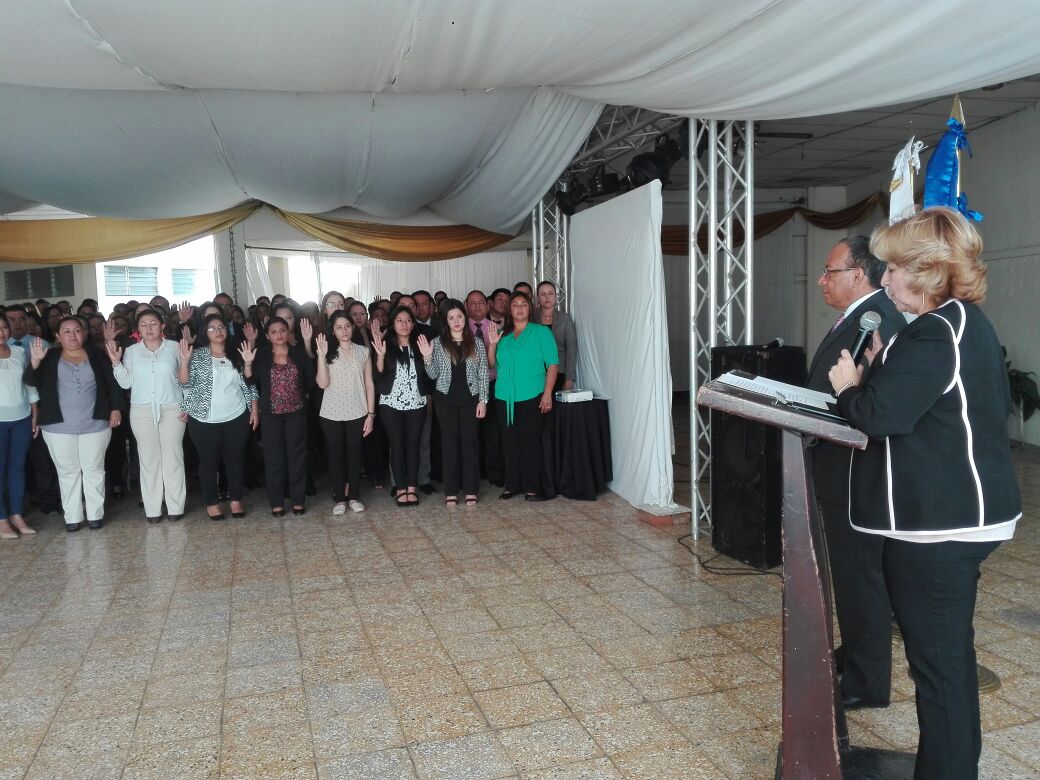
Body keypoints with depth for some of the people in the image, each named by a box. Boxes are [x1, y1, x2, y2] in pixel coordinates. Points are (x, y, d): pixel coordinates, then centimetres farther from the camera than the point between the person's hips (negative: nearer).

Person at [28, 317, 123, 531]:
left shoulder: (98, 356, 4)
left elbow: (113, 383, 4)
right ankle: (72, 517, 14)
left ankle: (95, 514, 15)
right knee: (67, 471, 7)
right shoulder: (50, 357, 4)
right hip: (59, 427, 1)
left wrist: (116, 408, -3)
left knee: (94, 469, 7)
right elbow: (33, 382, -5)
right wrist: (35, 362, -21)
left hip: (95, 425, 0)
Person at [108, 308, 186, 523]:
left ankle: (175, 507, 7)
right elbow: (126, 383, 5)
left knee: (173, 457, 0)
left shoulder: (174, 347, 1)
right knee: (149, 458, 3)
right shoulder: (131, 351, 7)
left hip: (172, 409, -2)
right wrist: (116, 363, -7)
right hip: (142, 411, 2)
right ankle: (152, 509, 8)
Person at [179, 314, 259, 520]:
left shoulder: (237, 356, 6)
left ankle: (236, 500, 21)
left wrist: (254, 409, 4)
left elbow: (249, 385, 10)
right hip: (204, 420, -2)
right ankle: (212, 503, 18)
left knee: (236, 459, 8)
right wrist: (184, 361, -21)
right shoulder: (197, 355, -1)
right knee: (208, 461, 6)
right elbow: (185, 383, -8)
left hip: (237, 418, 2)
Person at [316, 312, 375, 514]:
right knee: (336, 454, 7)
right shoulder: (329, 353, 0)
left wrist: (371, 414, -1)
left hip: (357, 413, 0)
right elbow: (322, 383, -12)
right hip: (331, 414, 0)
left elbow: (369, 385, 3)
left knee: (354, 454, 7)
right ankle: (339, 498, 16)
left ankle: (354, 496, 19)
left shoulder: (363, 351, 2)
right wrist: (321, 355, -19)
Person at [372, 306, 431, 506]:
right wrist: (381, 356, -20)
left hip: (416, 403, 2)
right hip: (392, 404, -2)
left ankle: (412, 488, 12)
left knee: (413, 444, 5)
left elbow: (428, 375, 7)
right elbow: (379, 376, -6)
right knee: (397, 445, 2)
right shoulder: (386, 346, 1)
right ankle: (401, 488, 9)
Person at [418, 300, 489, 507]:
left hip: (470, 398, 0)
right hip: (446, 398, 0)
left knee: (470, 441, 2)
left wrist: (483, 400, -2)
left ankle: (470, 490, 10)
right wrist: (427, 357, -15)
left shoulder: (476, 343, 3)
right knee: (449, 441, 3)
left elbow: (483, 374, 3)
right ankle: (451, 492, 10)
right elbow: (433, 375, 2)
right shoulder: (437, 343, 2)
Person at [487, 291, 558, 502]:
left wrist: (547, 393, -13)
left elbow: (553, 364, -4)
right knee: (509, 442, 7)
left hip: (531, 397, -4)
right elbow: (492, 364, 14)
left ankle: (532, 487, 5)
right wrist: (493, 343, -2)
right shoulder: (503, 335, 13)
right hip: (505, 397, 4)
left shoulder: (541, 332, 2)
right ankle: (511, 485, 16)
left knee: (530, 441, -2)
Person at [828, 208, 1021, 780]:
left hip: (937, 520, -11)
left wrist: (848, 388, -5)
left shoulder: (935, 333, -19)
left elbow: (880, 415, -25)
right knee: (948, 652, 22)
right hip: (960, 511, 11)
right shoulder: (967, 322, 12)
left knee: (937, 658, 0)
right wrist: (886, 369, 9)